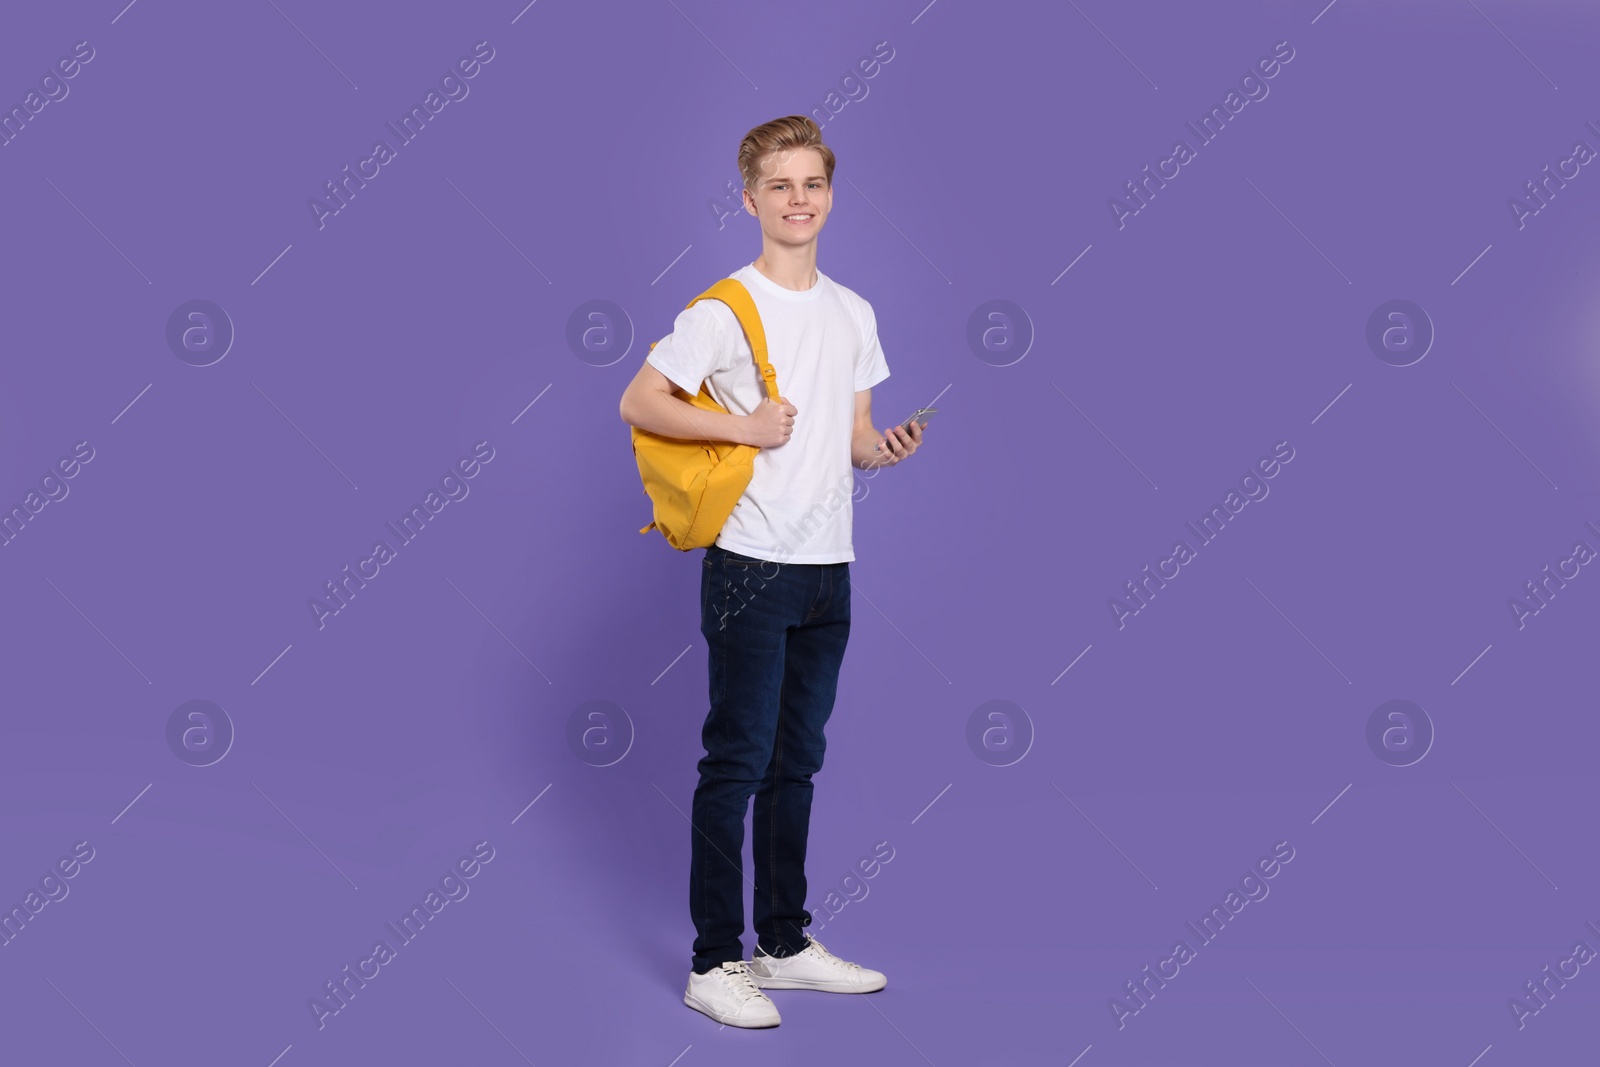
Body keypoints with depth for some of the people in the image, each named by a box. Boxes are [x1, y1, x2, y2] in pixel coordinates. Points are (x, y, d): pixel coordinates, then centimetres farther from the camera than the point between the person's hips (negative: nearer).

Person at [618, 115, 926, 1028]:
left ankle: (785, 943, 26)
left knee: (797, 762, 14)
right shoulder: (724, 310, -7)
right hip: (750, 566, -6)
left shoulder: (854, 314, 12)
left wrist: (886, 448, -5)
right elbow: (639, 403, -10)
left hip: (828, 567, 6)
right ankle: (715, 962, 8)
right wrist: (744, 427, -17)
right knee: (737, 763, -2)